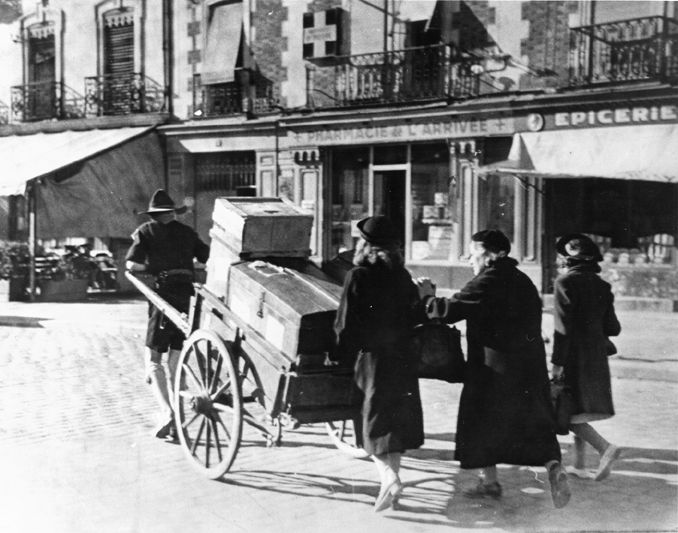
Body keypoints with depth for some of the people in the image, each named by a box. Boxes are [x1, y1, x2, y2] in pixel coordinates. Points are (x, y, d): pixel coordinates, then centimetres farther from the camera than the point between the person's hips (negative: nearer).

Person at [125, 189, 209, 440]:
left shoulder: (146, 231, 9)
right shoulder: (187, 232, 18)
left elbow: (131, 264, -3)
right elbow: (210, 258, 10)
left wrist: (155, 268, 12)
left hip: (164, 294, -4)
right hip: (188, 295, 4)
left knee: (153, 359, 2)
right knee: (177, 362, 9)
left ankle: (166, 412, -18)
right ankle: (176, 424, 9)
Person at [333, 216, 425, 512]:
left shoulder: (358, 277, -13)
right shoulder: (401, 276, 3)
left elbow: (345, 323, -13)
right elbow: (417, 315, 6)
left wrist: (340, 355, 0)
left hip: (371, 357, -5)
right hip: (402, 358, 5)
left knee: (376, 423, 2)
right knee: (397, 418, 15)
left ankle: (389, 478, -15)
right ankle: (391, 475, 25)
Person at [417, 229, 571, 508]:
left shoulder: (487, 282, -12)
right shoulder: (524, 281, 13)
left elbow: (449, 311, -17)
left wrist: (427, 296, 0)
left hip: (492, 367, -6)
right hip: (530, 366, 7)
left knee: (482, 421, 10)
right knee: (535, 422, 10)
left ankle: (489, 480, 18)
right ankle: (554, 467, -11)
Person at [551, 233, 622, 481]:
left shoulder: (565, 282, -11)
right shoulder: (601, 286, 7)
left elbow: (563, 326, -18)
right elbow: (613, 328, 7)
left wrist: (557, 361, -17)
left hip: (573, 355, -7)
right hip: (597, 356, 7)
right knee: (579, 409, 17)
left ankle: (605, 448, -17)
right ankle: (579, 465, 21)